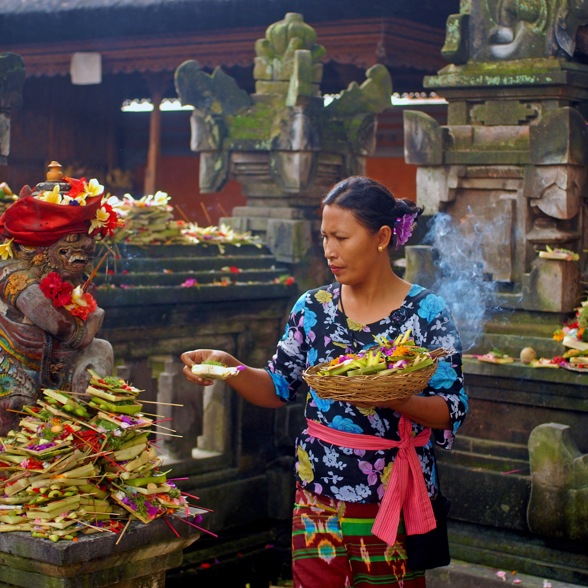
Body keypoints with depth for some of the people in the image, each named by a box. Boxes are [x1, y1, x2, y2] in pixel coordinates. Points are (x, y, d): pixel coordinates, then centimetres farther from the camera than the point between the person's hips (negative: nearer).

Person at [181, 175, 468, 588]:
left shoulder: (427, 313, -8)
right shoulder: (313, 308, 3)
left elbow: (452, 411, -10)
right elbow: (279, 388, 8)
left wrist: (394, 398, -28)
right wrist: (227, 365, -9)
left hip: (393, 503, -3)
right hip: (317, 499, 3)